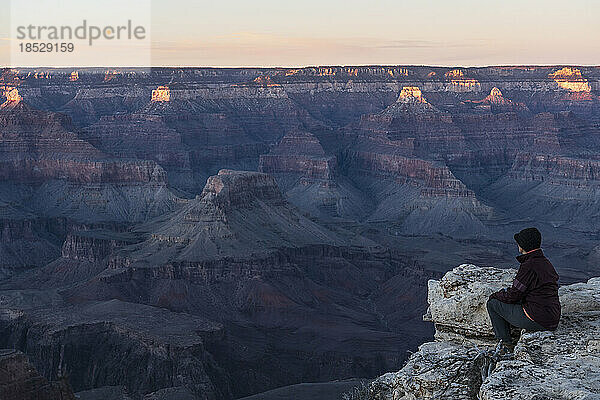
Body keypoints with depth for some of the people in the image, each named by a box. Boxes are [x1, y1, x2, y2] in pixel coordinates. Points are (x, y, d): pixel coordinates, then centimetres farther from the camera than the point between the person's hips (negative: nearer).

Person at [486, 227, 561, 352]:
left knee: (492, 303, 4)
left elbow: (513, 295, -12)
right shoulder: (546, 262, 11)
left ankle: (507, 345, 6)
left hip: (536, 320, -9)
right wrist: (506, 291, 21)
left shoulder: (528, 266, -18)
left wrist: (496, 295, 8)